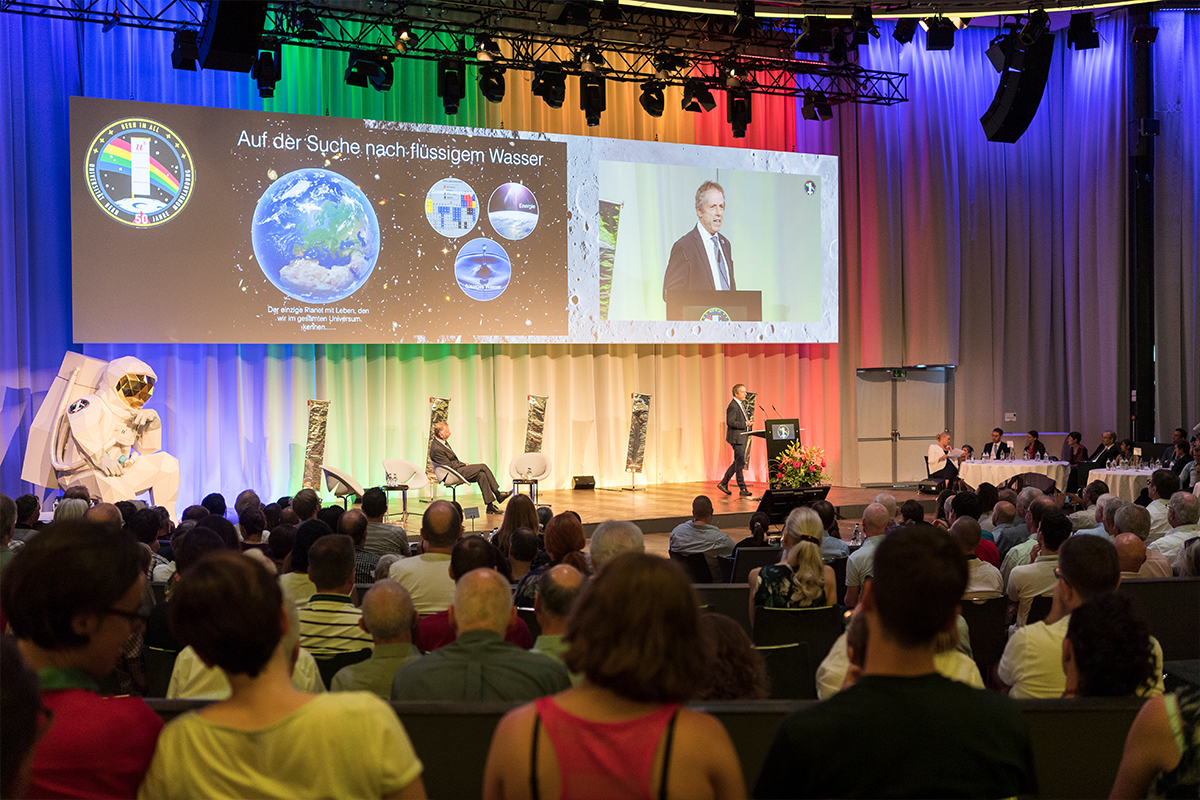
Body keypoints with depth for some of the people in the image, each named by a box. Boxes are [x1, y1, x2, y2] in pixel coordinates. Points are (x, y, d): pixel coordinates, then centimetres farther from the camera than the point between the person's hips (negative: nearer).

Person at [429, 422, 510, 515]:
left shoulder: (443, 442, 9)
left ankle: (490, 505, -7)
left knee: (481, 475, -7)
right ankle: (497, 494, -8)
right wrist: (464, 465, -7)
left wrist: (462, 464, 6)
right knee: (483, 467, -15)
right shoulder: (436, 449, -22)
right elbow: (450, 466, -19)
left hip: (457, 468, 9)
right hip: (455, 473, -9)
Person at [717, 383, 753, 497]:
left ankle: (723, 483, 22)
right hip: (736, 437, -10)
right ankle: (742, 489, 0)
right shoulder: (733, 406, -17)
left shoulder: (741, 404, 15)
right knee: (740, 463, -5)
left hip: (742, 437, 10)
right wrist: (745, 424, -21)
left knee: (738, 462, 15)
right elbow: (730, 422, -23)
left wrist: (747, 421, 11)